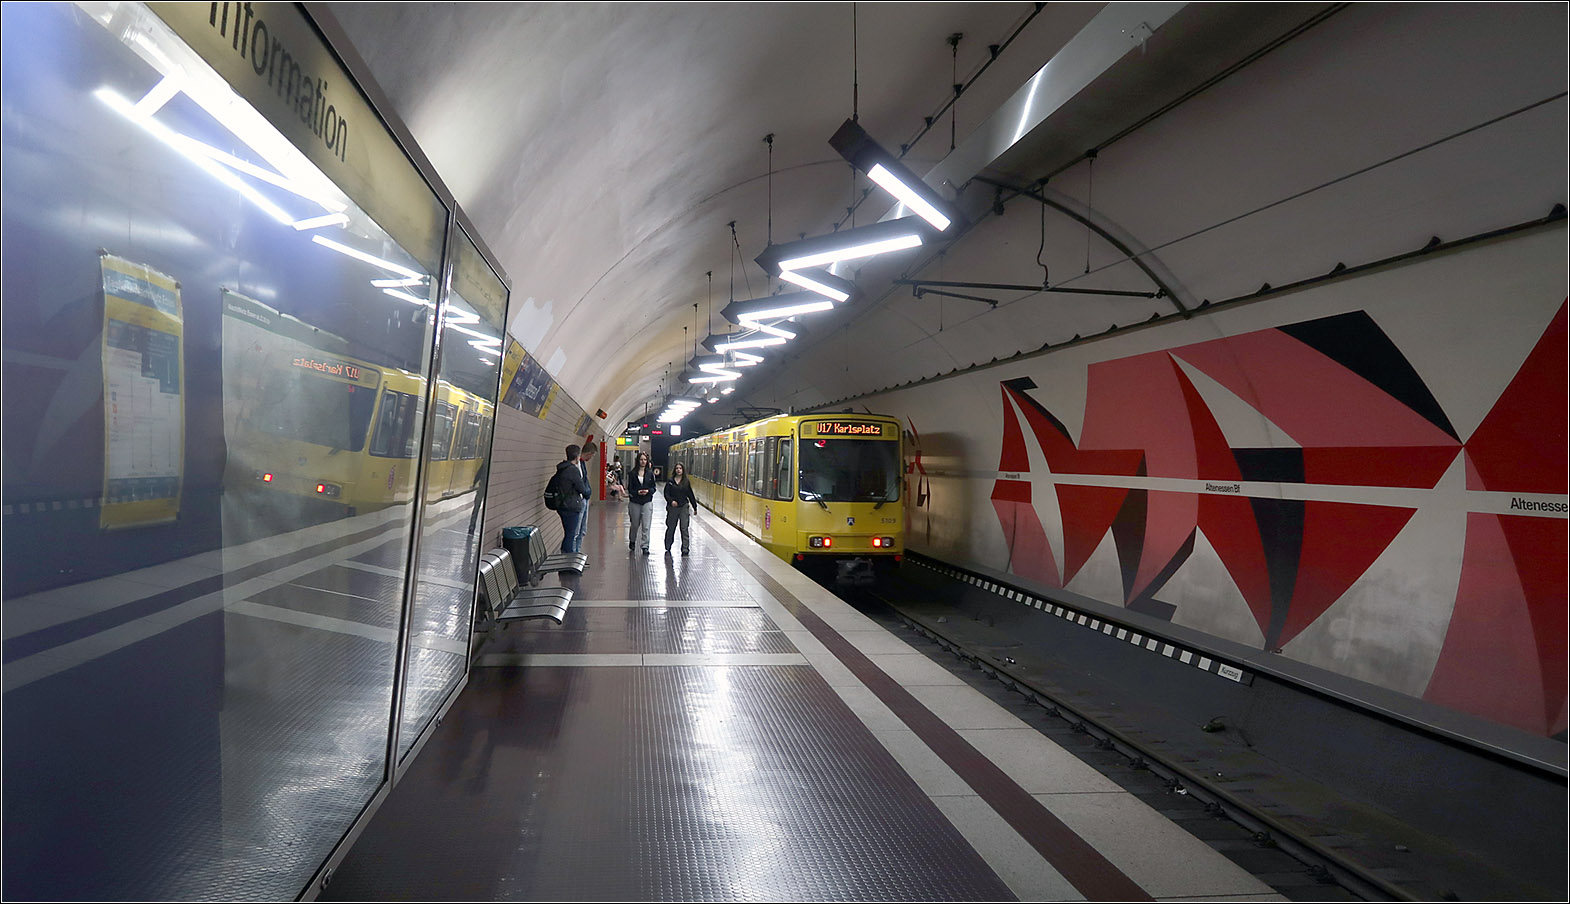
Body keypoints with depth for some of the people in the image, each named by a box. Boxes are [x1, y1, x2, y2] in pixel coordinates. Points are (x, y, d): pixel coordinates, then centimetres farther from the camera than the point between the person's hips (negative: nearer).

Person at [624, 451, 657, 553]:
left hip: (647, 502, 0)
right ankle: (632, 542, 39)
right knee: (634, 524, 13)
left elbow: (653, 487, 7)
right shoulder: (632, 473, 0)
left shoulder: (650, 473, 4)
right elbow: (629, 488, 0)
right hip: (634, 502, 0)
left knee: (646, 526, -6)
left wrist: (648, 491, -13)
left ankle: (645, 546, -1)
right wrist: (637, 492, -18)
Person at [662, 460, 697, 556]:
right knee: (670, 528, 10)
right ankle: (668, 548, 25)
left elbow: (690, 495, 11)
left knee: (684, 528, -5)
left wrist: (695, 507, 14)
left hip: (684, 507, 0)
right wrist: (671, 501, -21)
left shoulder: (686, 482, 5)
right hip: (672, 507, 0)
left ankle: (685, 548, -3)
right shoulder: (670, 481, 2)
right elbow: (666, 494, -3)